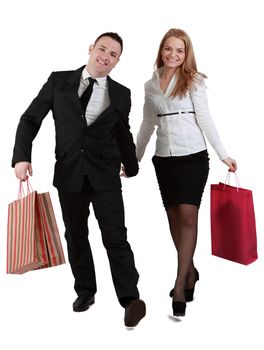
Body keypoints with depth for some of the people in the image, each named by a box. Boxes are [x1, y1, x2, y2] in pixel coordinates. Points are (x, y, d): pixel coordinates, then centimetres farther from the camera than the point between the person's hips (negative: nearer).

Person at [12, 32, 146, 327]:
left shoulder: (121, 94, 5)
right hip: (69, 173, 1)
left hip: (105, 175, -1)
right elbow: (30, 119, 2)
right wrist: (21, 156, -10)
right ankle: (85, 291, 27)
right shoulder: (59, 81, 2)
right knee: (76, 236, 12)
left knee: (115, 237, -6)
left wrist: (131, 166, 29)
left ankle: (130, 299, -1)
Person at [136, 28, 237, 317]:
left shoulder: (193, 81, -1)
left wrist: (223, 154, -8)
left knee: (188, 215, -10)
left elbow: (204, 118, -3)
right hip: (164, 159, 4)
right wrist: (134, 158, 20)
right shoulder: (150, 85, 11)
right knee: (174, 218, 8)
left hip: (193, 156, -4)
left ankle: (180, 286, -6)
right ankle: (190, 272, 25)